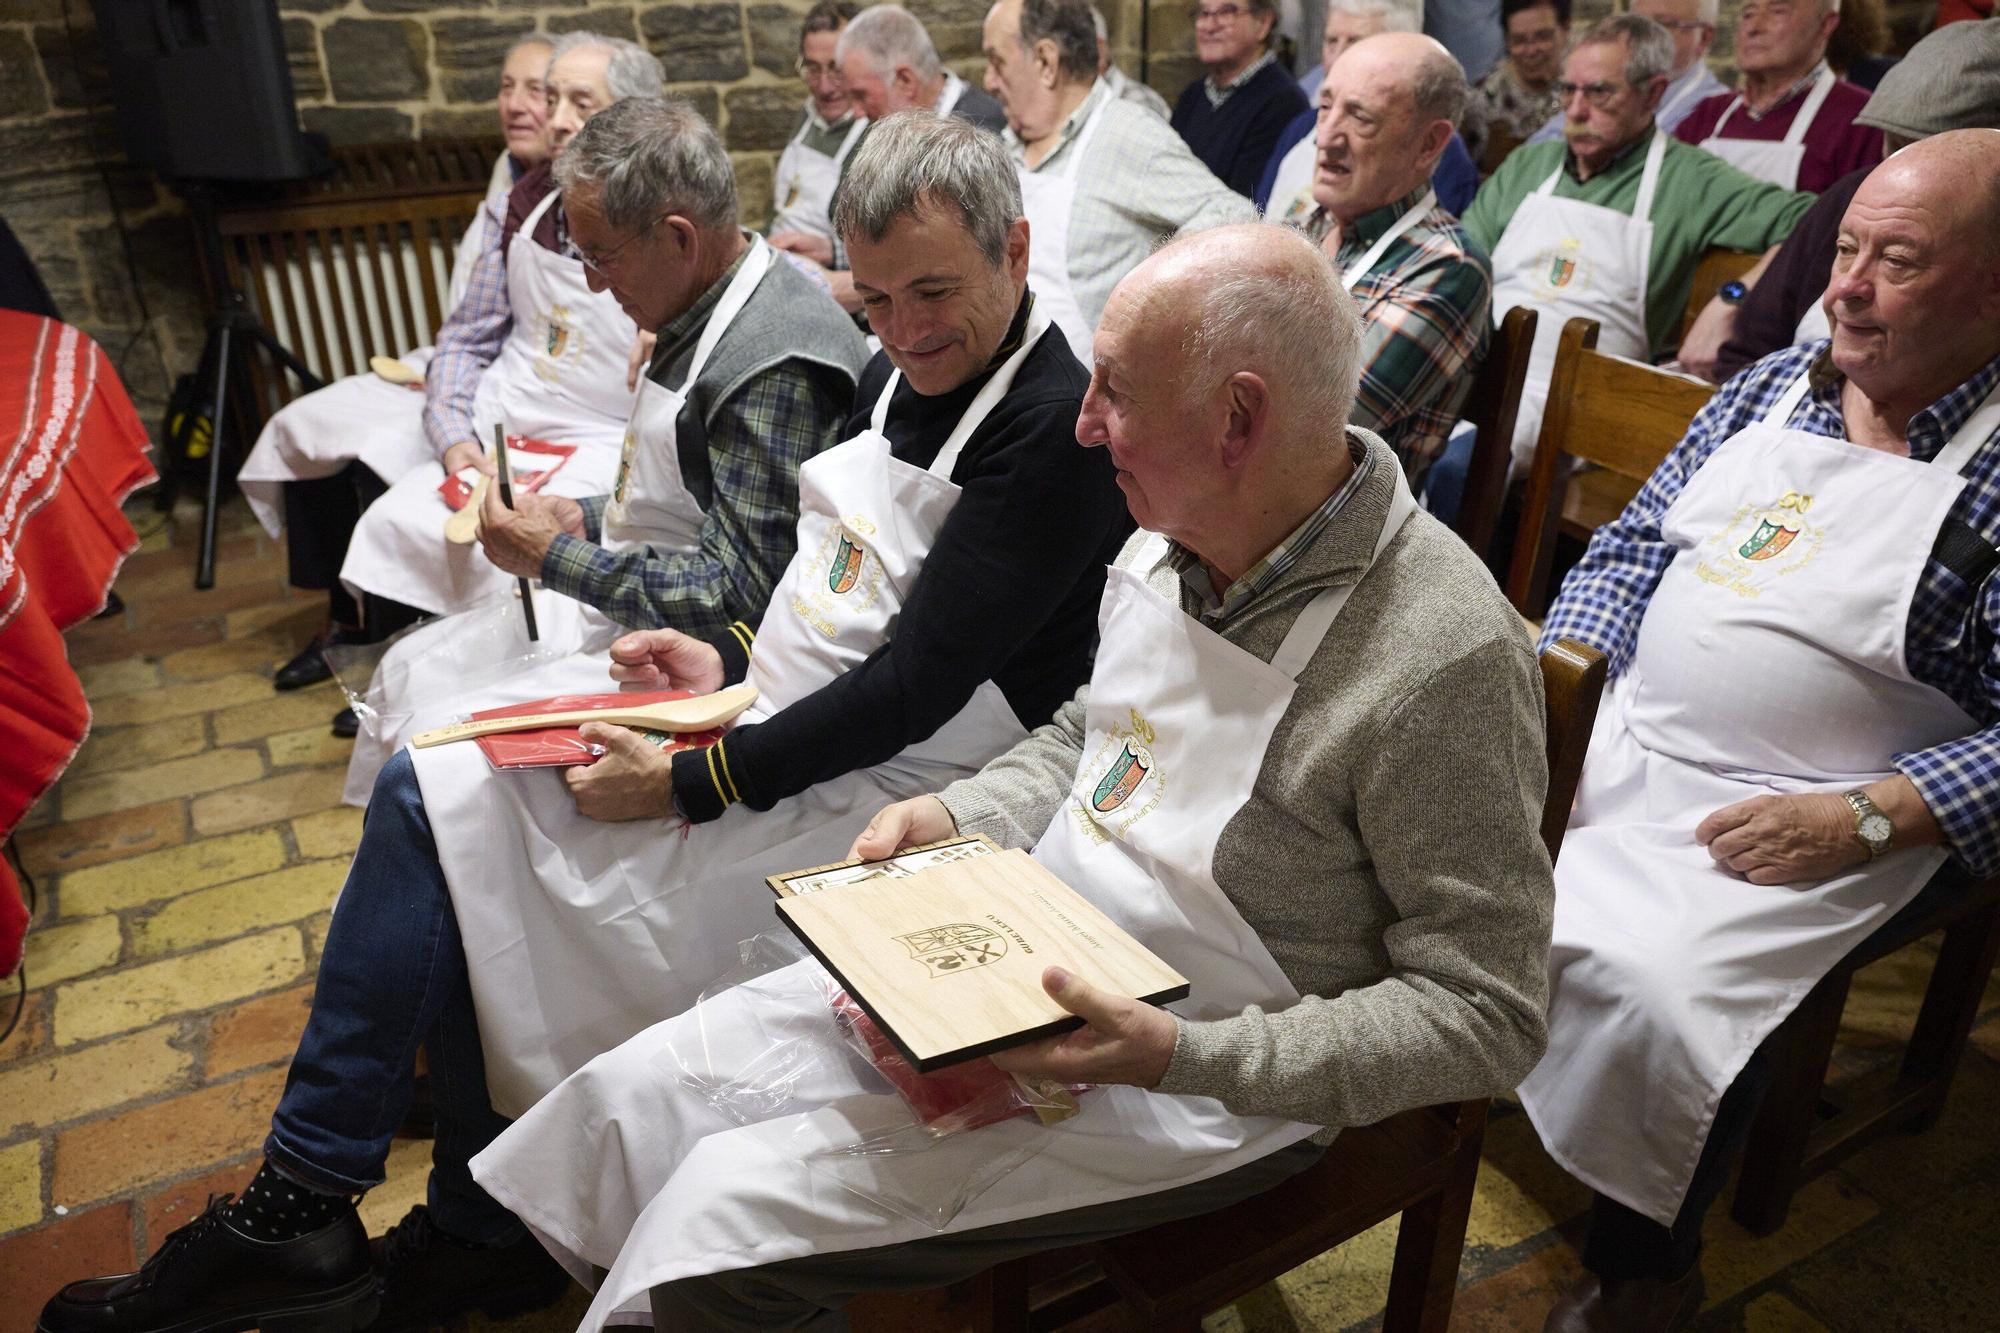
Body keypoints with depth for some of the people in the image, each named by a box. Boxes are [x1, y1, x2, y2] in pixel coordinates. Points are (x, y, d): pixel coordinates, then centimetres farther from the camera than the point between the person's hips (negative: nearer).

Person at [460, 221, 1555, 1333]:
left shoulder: (1447, 662, -25)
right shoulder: (1175, 539, -2)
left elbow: (1486, 1014, -20)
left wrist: (1179, 1057, -28)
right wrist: (963, 820, -3)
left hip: (1209, 1080, -6)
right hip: (1028, 955, 7)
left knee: (717, 1225, -14)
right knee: (632, 1098, 2)